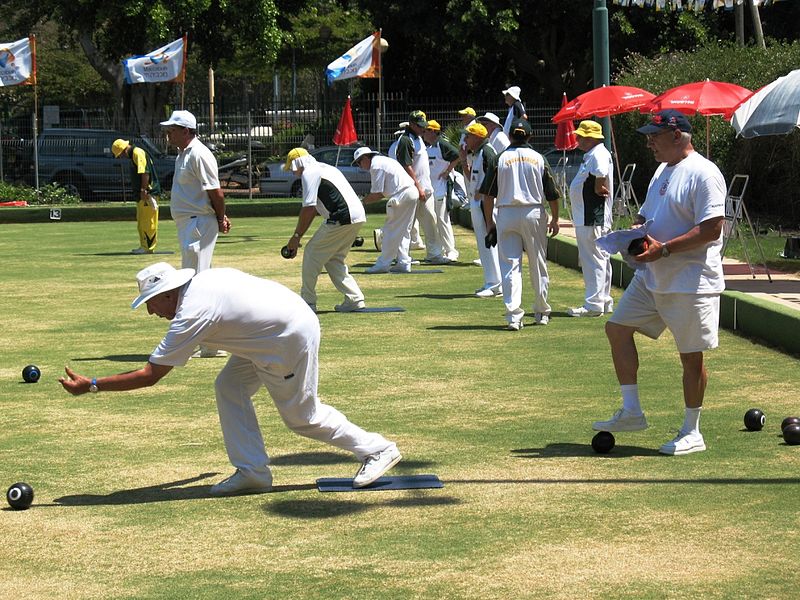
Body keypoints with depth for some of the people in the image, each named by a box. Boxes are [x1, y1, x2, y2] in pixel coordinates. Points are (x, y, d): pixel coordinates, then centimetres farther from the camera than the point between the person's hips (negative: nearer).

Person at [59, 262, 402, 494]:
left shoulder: (191, 315, -23)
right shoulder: (203, 280, 2)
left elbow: (150, 375, -22)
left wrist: (91, 386, -19)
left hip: (293, 337, -10)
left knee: (301, 415, 4)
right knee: (229, 388, 7)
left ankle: (377, 450, 16)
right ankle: (252, 472, 7)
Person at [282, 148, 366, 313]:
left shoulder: (309, 173, -3)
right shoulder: (325, 168, 27)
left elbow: (308, 208, -10)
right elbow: (313, 209, 27)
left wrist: (296, 236, -2)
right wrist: (298, 236, 25)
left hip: (342, 218, -9)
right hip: (358, 215, 9)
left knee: (312, 252, 3)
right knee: (333, 259, 18)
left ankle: (307, 302, 7)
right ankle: (355, 299, 9)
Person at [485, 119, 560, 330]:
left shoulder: (501, 159, -2)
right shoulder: (538, 158, 1)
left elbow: (488, 195, -3)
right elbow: (552, 195, 2)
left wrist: (489, 222, 7)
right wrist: (554, 220, 14)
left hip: (507, 214, -1)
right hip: (534, 214, 1)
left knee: (510, 265, 0)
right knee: (538, 264, 13)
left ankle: (513, 315, -10)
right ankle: (541, 312, 22)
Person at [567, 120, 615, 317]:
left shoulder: (599, 154, -17)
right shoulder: (591, 155, 17)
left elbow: (601, 174, -36)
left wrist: (598, 189, -21)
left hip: (593, 218, -11)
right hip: (586, 218, 11)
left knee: (594, 260, -9)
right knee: (600, 259, 15)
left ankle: (594, 304, -9)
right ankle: (604, 301, 22)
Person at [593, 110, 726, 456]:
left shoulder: (703, 173, -16)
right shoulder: (663, 171, 14)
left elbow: (712, 229, -23)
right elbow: (647, 215, 25)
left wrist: (663, 249, -24)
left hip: (691, 282, -10)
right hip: (652, 278, 10)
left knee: (691, 357, 0)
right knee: (617, 328, 8)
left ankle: (691, 433, 12)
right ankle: (631, 412, 15)